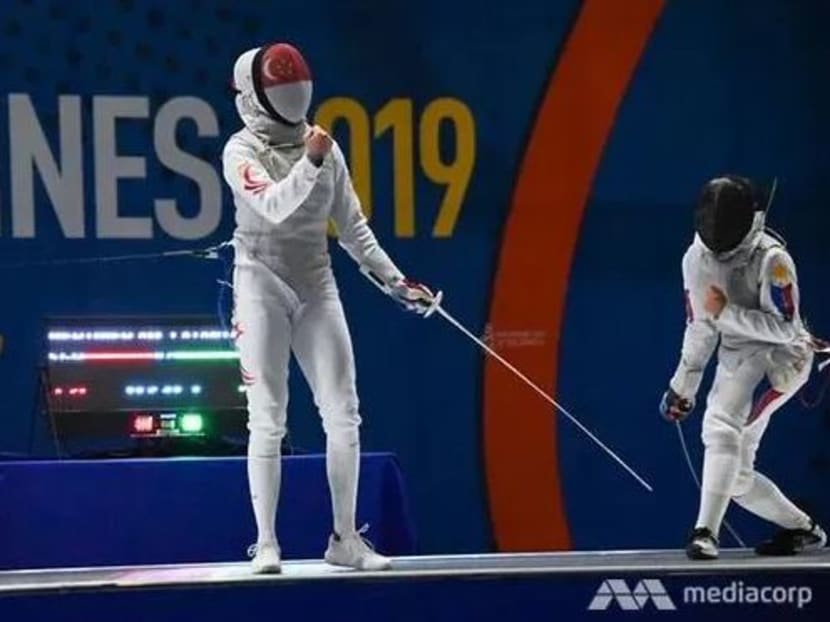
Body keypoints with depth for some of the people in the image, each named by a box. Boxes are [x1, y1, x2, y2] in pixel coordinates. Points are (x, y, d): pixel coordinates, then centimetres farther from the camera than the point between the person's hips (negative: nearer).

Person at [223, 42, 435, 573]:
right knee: (268, 421, -6)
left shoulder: (324, 146, 5)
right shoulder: (242, 151, -10)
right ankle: (267, 543, 2)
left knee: (344, 416, 1)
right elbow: (275, 208, -27)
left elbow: (352, 225, 12)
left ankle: (346, 538, 10)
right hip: (262, 289, -5)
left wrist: (395, 280, 8)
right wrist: (311, 164, -40)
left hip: (316, 289, 5)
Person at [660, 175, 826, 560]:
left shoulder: (771, 259, -20)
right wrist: (683, 385, 16)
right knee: (735, 477, 10)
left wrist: (726, 313, -27)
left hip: (779, 356, -8)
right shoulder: (696, 259, -1)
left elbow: (784, 328, -23)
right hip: (735, 359, 8)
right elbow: (700, 327, 12)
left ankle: (706, 532, -35)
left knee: (720, 427, -32)